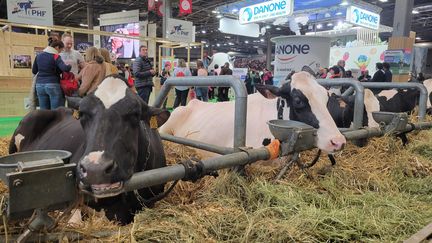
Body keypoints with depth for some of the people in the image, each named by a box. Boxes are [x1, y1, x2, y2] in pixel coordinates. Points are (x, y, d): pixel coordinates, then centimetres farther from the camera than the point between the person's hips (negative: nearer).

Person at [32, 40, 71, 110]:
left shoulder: (39, 56, 11)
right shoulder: (56, 57, -7)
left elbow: (34, 71, 19)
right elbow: (65, 68, -21)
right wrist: (69, 66, -2)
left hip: (39, 85, 6)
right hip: (53, 85, -6)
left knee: (43, 111, 7)